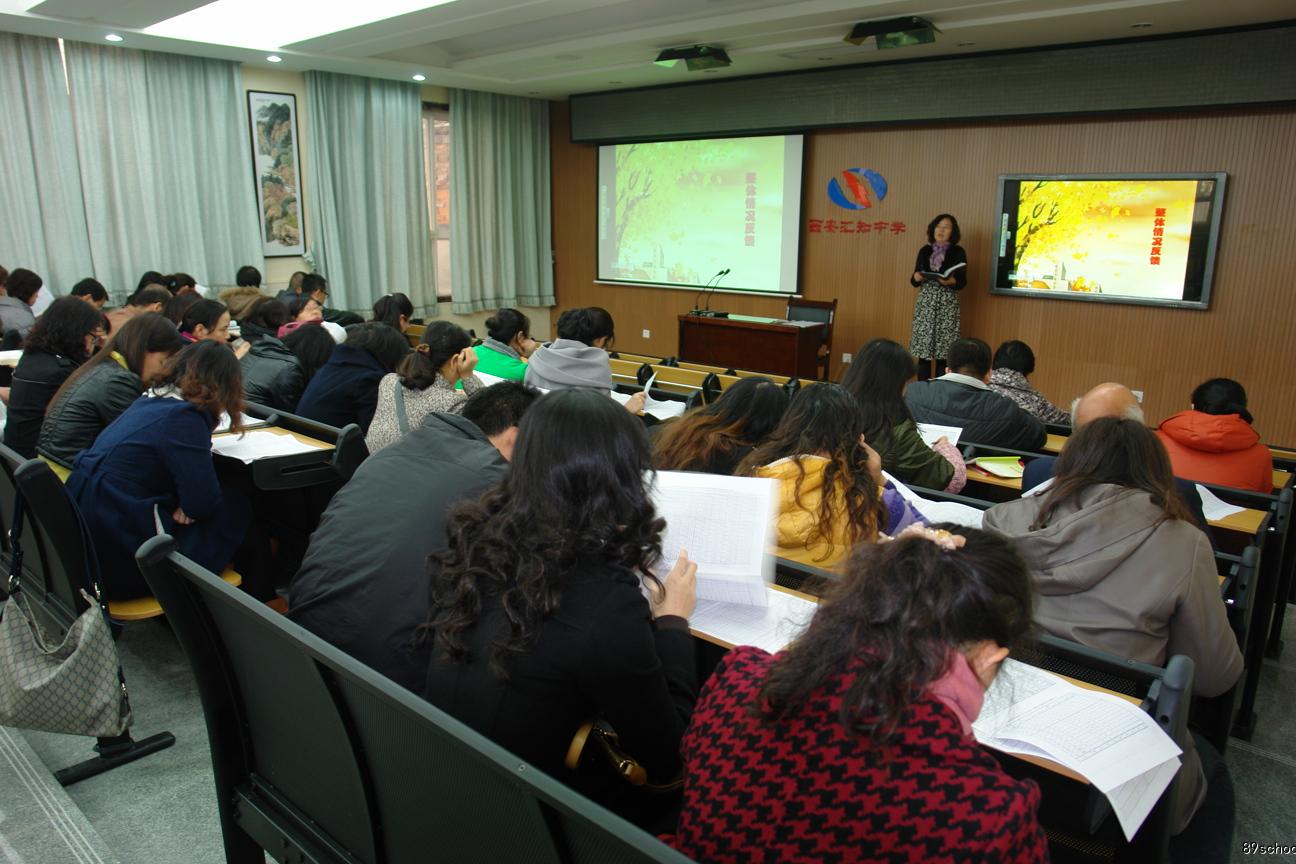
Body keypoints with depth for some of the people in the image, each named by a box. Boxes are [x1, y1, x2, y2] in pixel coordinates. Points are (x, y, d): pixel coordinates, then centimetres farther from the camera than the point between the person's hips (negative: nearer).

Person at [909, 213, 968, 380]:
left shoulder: (958, 252, 1)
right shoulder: (925, 251, 9)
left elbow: (962, 282, -2)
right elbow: (914, 281, 12)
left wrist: (951, 281, -22)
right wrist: (916, 278, -11)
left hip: (947, 304, -2)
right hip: (925, 302, 2)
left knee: (943, 349, -3)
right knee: (923, 348, -1)